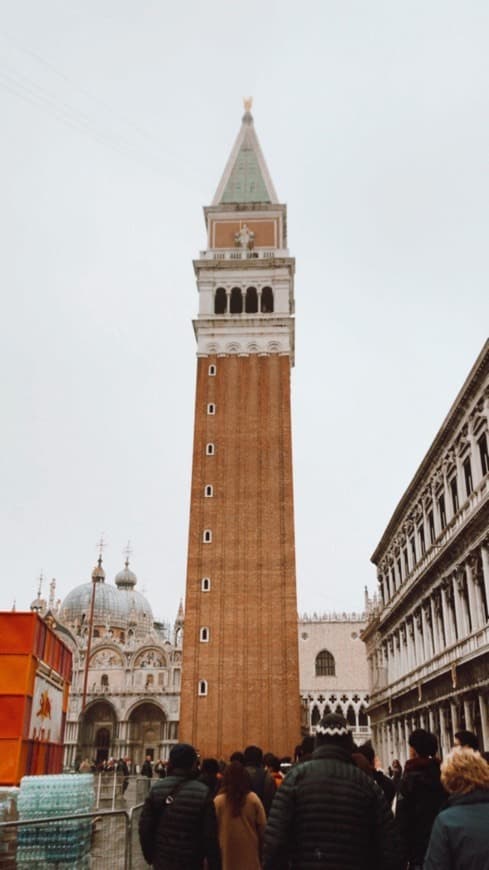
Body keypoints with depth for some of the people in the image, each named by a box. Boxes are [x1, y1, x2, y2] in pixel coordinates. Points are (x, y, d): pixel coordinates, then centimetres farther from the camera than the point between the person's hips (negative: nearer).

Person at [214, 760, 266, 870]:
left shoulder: (218, 800, -9)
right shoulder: (253, 798, -6)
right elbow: (262, 826, -1)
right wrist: (261, 849, 12)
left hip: (228, 850, -1)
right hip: (250, 850, 1)